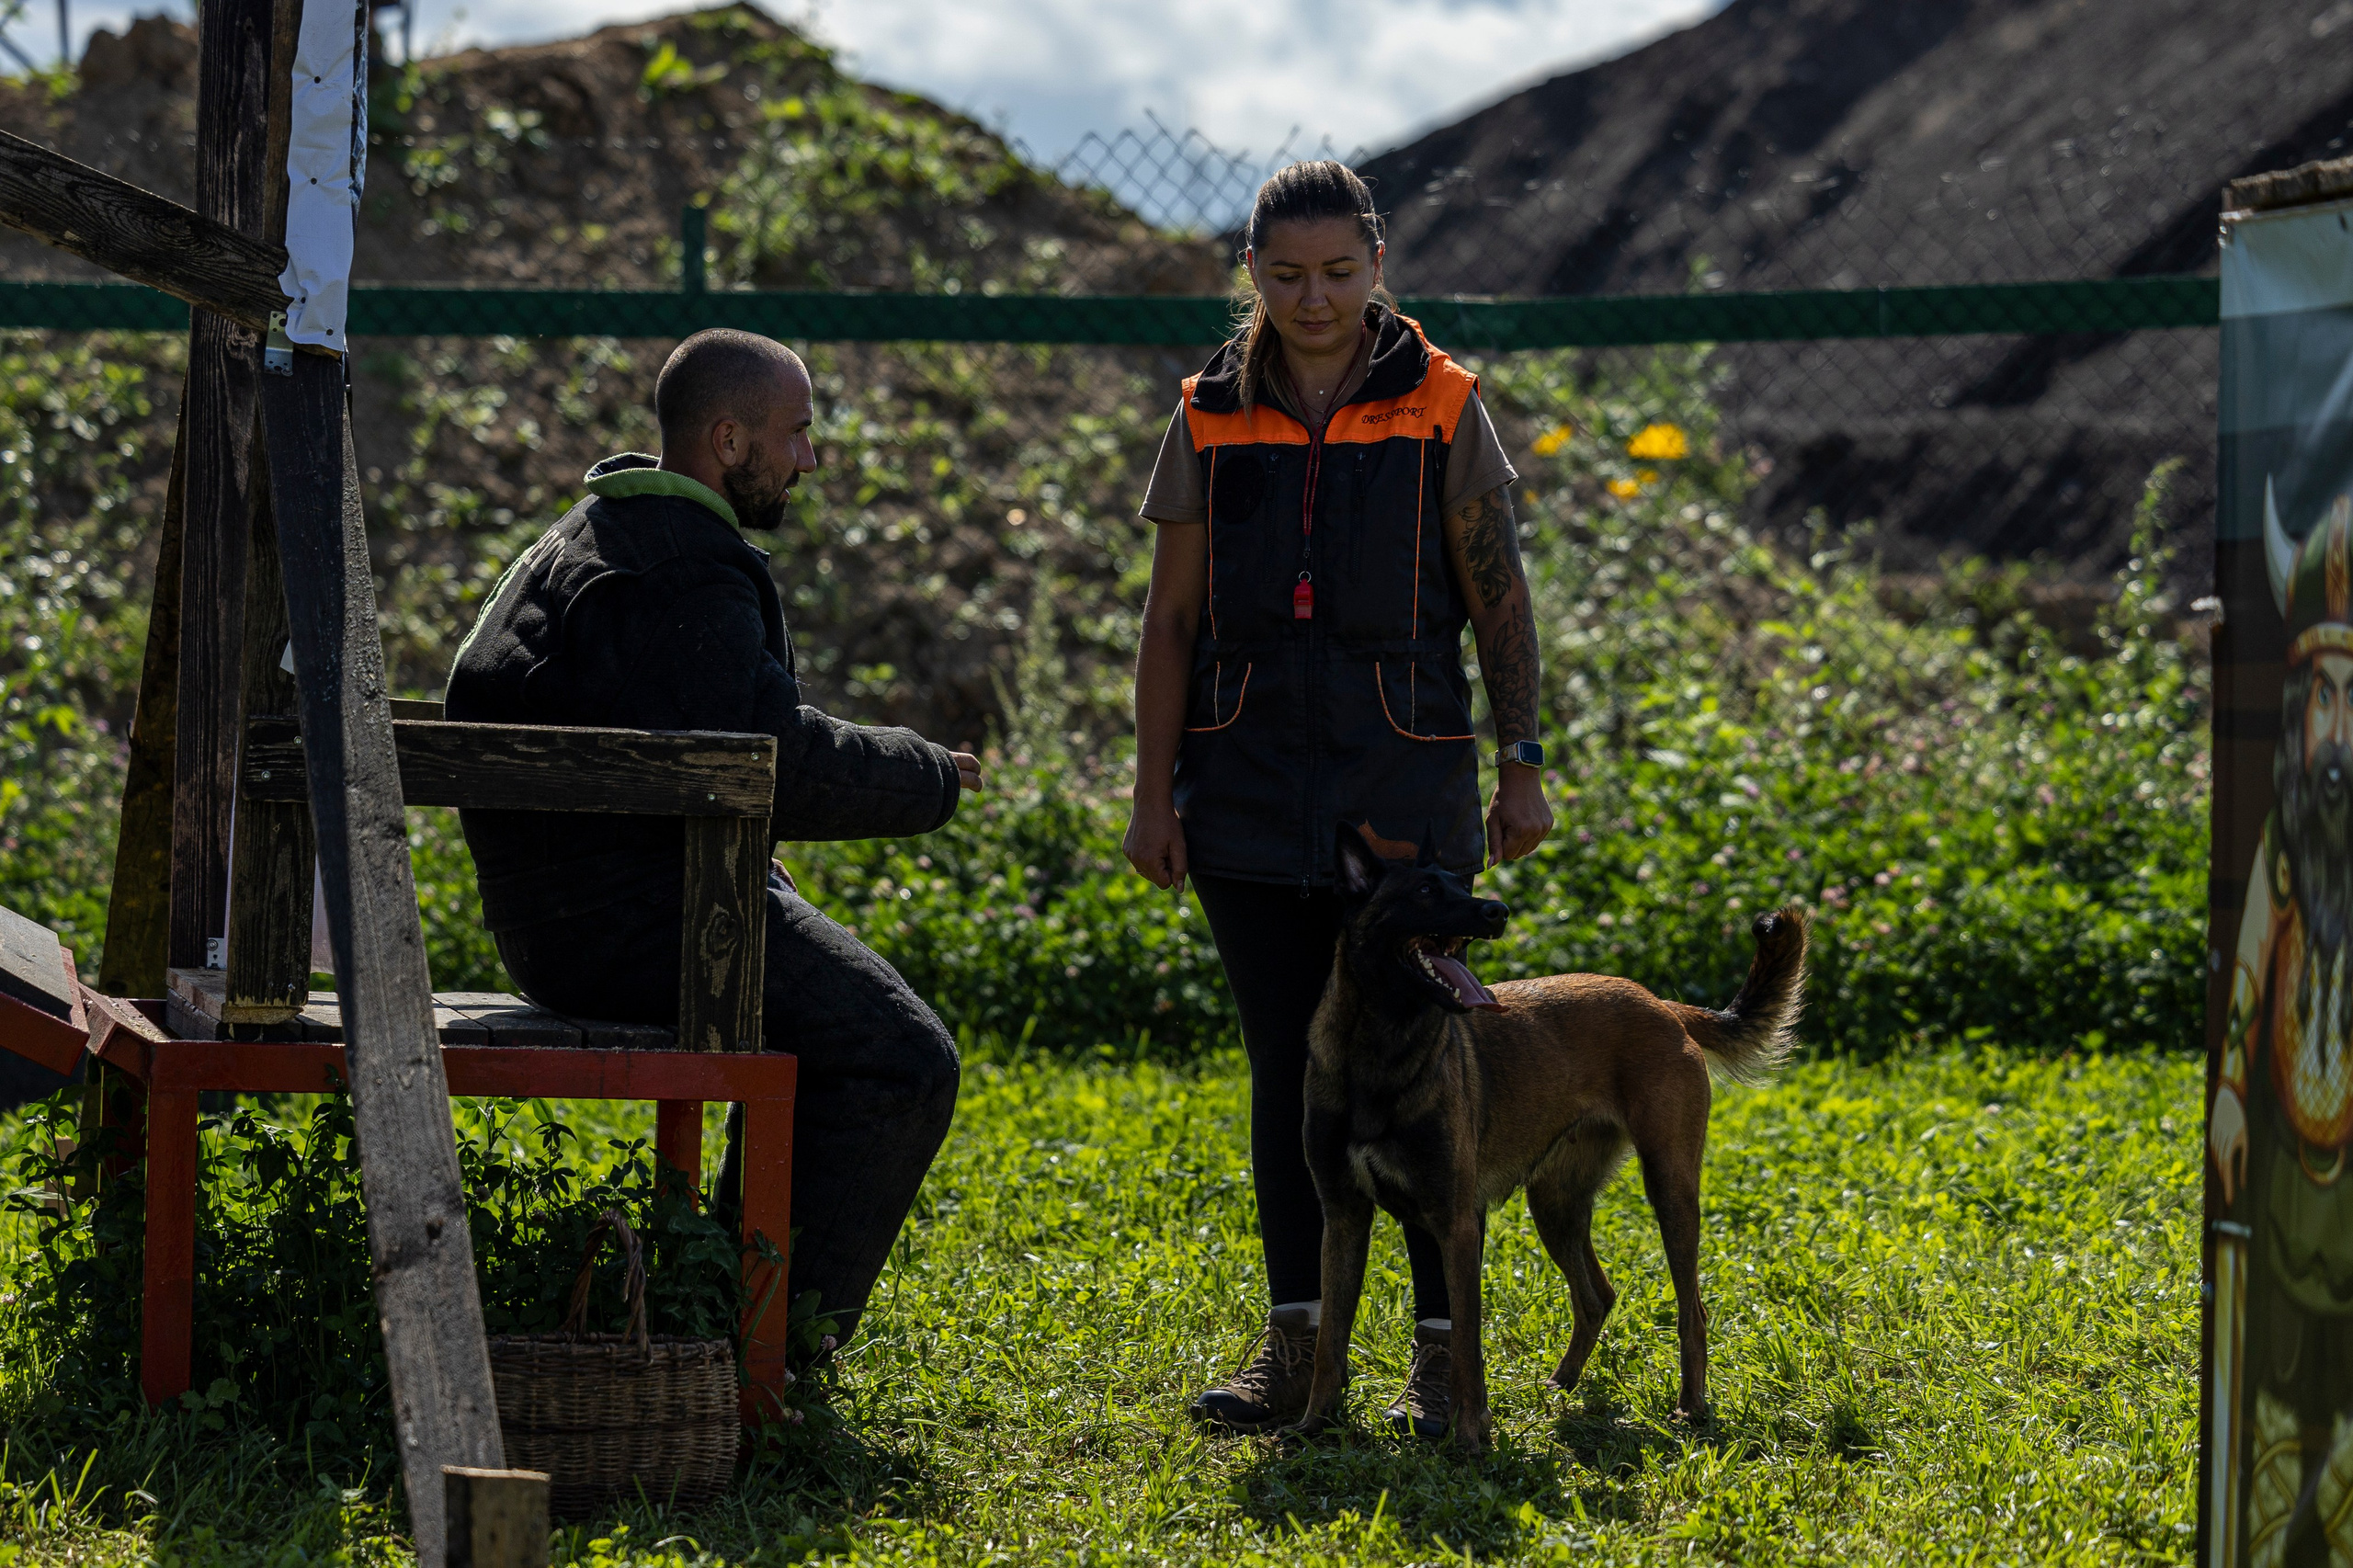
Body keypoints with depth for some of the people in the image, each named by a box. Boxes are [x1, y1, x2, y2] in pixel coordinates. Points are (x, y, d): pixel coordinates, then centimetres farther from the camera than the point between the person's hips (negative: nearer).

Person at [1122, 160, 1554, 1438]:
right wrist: (1154, 793, 3)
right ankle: (1295, 1343, 10)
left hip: (1405, 779, -2)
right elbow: (1172, 621, 7)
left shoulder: (1439, 409, 2)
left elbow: (1499, 599, 3)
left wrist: (1524, 765, -3)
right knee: (1285, 1066, 5)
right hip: (1252, 781, 2)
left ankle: (1441, 1349, 3)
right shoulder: (1212, 418, 7)